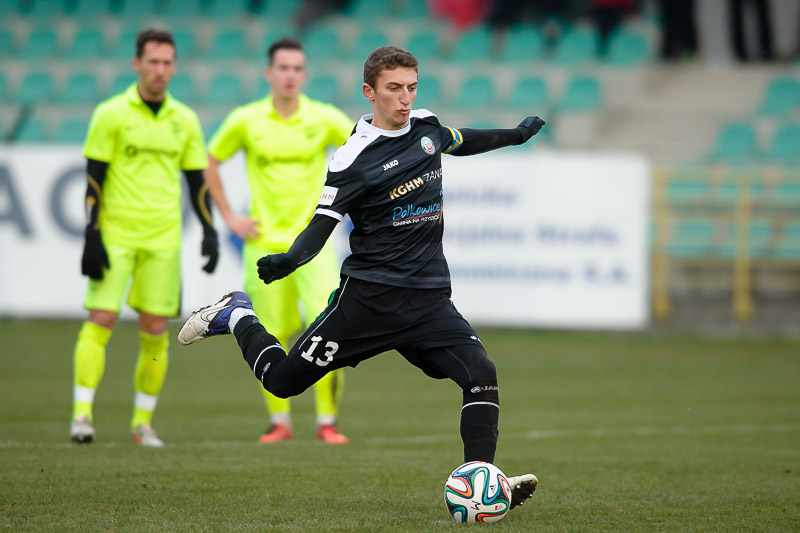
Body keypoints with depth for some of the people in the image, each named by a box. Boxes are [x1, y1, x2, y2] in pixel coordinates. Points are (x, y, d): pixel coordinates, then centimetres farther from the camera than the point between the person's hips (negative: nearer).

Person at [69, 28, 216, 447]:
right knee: (100, 320, -11)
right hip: (115, 235, -3)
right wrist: (92, 236, -10)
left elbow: (197, 179, 15)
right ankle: (82, 414, -11)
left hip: (163, 239, 3)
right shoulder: (111, 114, -2)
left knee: (155, 330, 1)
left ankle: (143, 421, 12)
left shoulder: (184, 121, 8)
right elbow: (94, 179, -3)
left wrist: (209, 233, 5)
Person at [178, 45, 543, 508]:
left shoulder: (427, 126, 8)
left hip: (429, 297, 4)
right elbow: (323, 223, -13)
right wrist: (290, 259, -32)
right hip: (368, 295, -4)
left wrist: (516, 136, 42)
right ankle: (237, 317, 30)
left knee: (481, 372, -18)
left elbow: (460, 142, 32)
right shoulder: (353, 160, -10)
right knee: (283, 381, 2)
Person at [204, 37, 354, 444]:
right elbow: (209, 163, 12)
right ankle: (280, 421, 20)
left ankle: (327, 421, -5)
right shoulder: (245, 121, -1)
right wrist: (230, 218, 5)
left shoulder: (324, 119, -1)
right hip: (264, 244, 0)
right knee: (271, 339, 1)